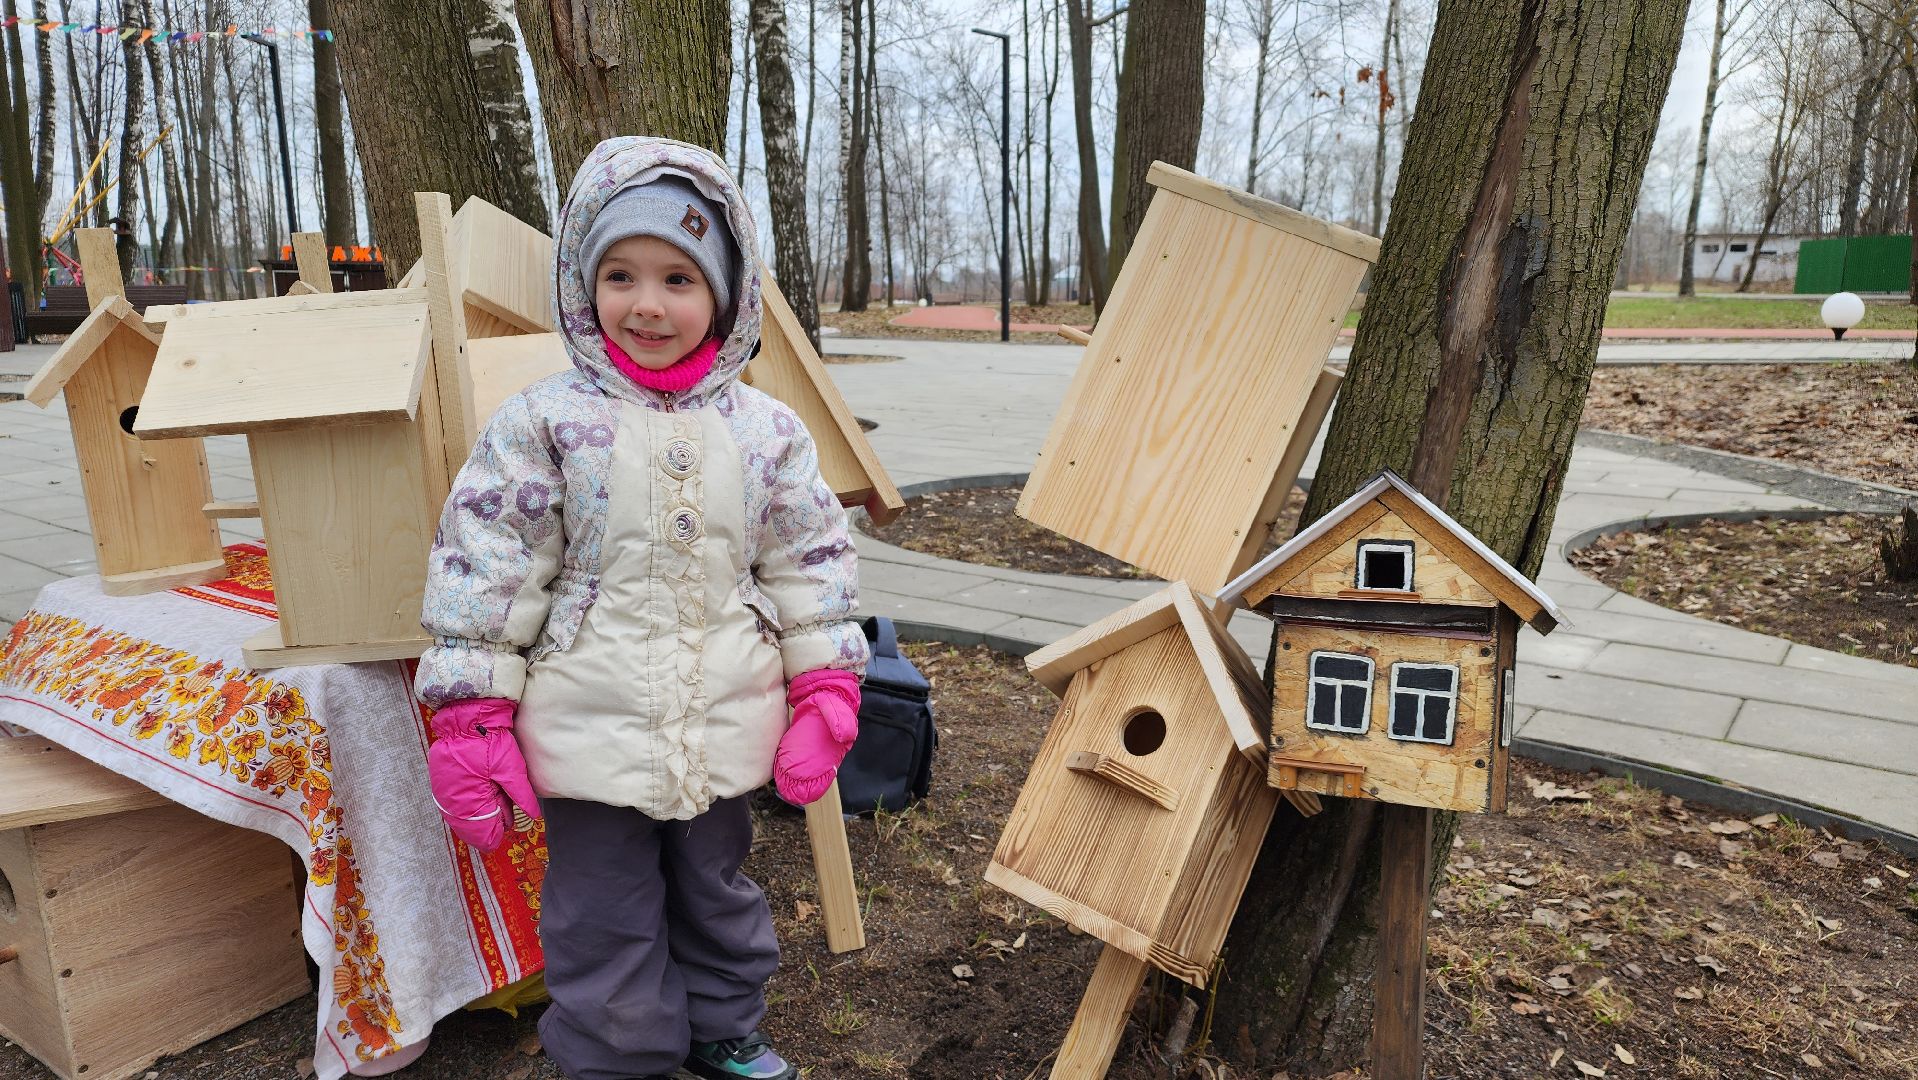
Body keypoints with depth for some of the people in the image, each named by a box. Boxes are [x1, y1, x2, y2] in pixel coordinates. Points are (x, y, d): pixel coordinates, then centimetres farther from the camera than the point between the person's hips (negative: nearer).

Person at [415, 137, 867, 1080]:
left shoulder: (765, 431, -2)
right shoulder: (543, 423, -9)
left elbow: (812, 567, 4)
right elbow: (483, 574, -7)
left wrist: (824, 696, 0)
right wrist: (471, 722, -8)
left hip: (724, 730, 3)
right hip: (591, 735, -2)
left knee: (717, 892, 23)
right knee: (607, 923, 12)